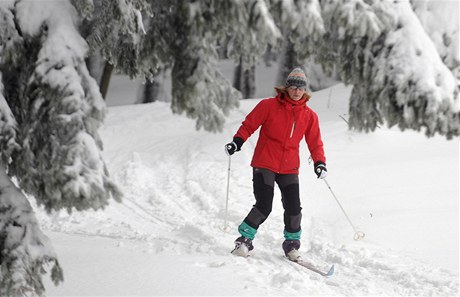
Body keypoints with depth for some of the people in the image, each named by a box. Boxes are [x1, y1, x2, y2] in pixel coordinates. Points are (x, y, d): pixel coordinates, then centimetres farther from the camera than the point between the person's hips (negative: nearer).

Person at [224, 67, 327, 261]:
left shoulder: (309, 116, 5)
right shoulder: (268, 106, -4)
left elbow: (315, 143, 9)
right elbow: (249, 125, 1)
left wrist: (319, 162, -7)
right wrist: (237, 141, -14)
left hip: (289, 169, 3)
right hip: (264, 164, -3)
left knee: (293, 208, -4)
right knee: (264, 206, -14)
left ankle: (292, 244, 19)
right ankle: (244, 241, 3)